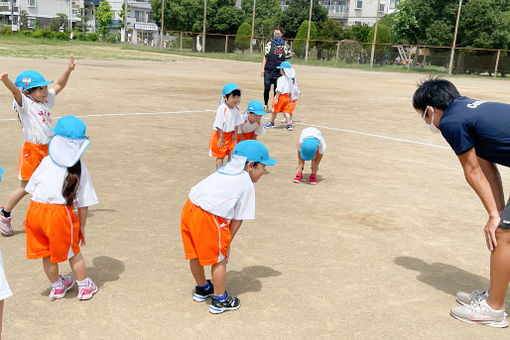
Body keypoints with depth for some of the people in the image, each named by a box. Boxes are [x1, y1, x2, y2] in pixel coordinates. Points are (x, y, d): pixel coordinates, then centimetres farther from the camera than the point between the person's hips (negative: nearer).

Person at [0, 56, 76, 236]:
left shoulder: (46, 100, 11)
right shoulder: (25, 103, -10)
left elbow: (58, 86, 21)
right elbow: (16, 91, -30)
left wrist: (68, 70, 11)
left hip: (48, 149, 7)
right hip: (32, 149, -7)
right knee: (25, 187, -1)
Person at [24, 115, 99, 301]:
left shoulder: (47, 161, 1)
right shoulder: (80, 168, -3)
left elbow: (32, 189, 5)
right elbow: (83, 203, -1)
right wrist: (82, 226, 9)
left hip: (36, 209, 3)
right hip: (59, 212, -2)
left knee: (46, 253, 20)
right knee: (73, 252, 18)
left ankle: (56, 286, 41)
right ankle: (85, 286, 33)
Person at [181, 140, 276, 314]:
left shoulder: (222, 172, 22)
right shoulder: (247, 185, 0)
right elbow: (238, 219, 1)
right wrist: (227, 243, 11)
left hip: (188, 208, 8)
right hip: (208, 218, -8)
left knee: (195, 255, 25)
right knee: (219, 259, 12)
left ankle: (202, 288, 50)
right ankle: (219, 300, 28)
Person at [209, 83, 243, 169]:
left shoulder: (236, 109, -3)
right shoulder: (222, 108, -24)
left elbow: (236, 123, 6)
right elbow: (218, 125, -21)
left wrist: (235, 135, 5)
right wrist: (221, 137, -17)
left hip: (230, 135, 6)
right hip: (220, 134, -6)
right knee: (220, 156, 4)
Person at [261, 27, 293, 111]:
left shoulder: (285, 46, 5)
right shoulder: (269, 44, 6)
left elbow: (286, 59, 9)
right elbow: (265, 57, 7)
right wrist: (263, 69, 0)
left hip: (279, 72, 0)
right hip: (268, 71, 0)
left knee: (277, 90, 3)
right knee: (267, 88, 0)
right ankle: (265, 104, 15)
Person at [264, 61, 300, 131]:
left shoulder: (281, 79, -17)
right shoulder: (290, 79, 6)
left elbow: (279, 90, -19)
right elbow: (290, 90, 12)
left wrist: (276, 98, -16)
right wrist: (290, 98, 20)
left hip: (281, 96, -6)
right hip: (287, 96, 7)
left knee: (274, 110, 10)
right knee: (286, 111, 7)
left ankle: (271, 123, 25)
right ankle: (289, 124, -4)